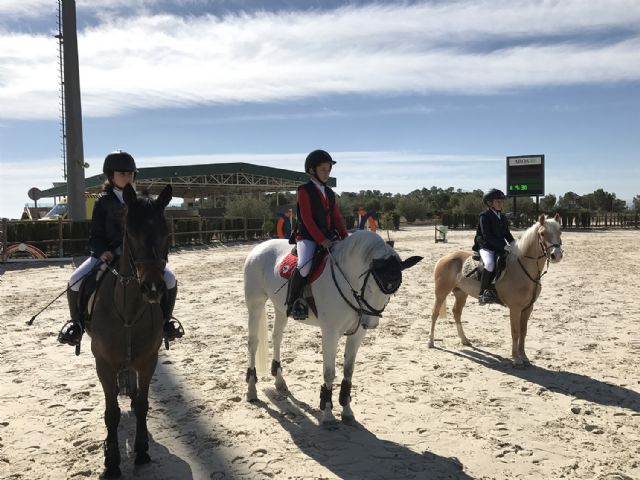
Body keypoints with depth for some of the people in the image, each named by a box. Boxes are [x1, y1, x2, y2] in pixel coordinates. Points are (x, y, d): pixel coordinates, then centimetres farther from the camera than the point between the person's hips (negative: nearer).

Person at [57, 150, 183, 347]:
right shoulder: (103, 202, -1)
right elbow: (95, 235, -1)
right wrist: (101, 251, -22)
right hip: (107, 253, -1)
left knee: (169, 279, -18)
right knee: (76, 280, -22)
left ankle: (165, 319, 7)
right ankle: (77, 322, 4)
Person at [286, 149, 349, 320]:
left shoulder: (330, 193, 16)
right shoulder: (305, 190, -5)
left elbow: (336, 218, 14)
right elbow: (307, 219, -14)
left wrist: (346, 239, 0)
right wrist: (322, 240, -22)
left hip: (329, 237, 7)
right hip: (307, 237, -7)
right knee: (305, 265, -33)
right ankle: (293, 303, -17)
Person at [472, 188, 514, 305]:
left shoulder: (503, 218, 17)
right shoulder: (485, 216, -7)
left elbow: (507, 234, 23)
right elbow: (487, 235, -16)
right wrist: (503, 246, -21)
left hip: (500, 247, 8)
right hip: (486, 246, -8)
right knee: (490, 264, -35)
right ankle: (483, 293, -28)